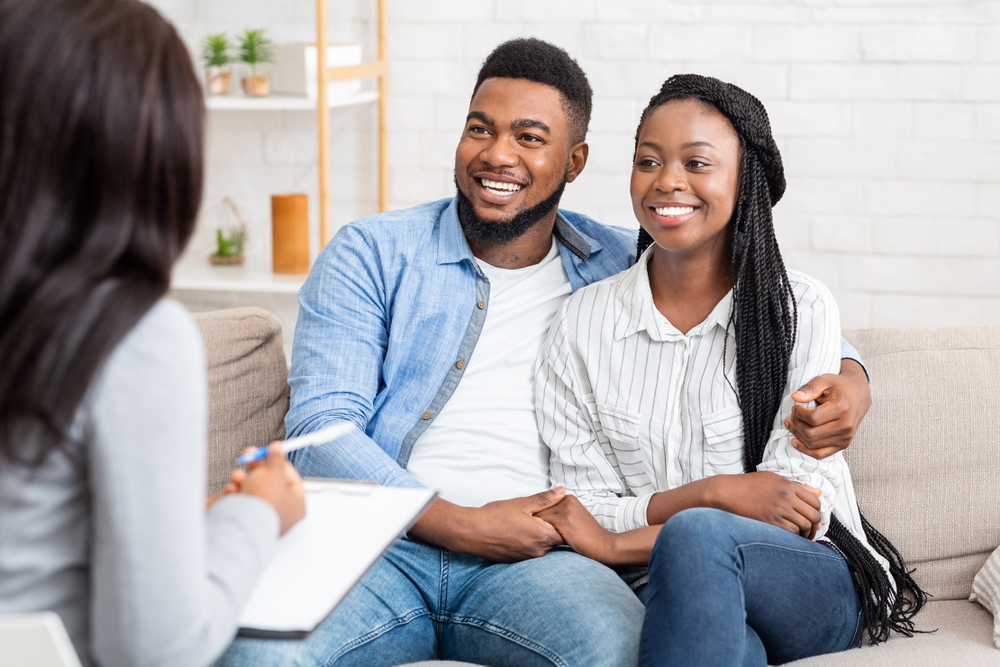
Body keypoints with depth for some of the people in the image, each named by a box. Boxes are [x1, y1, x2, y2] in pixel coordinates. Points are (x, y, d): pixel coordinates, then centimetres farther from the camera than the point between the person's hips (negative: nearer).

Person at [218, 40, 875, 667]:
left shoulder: (622, 268, 17)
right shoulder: (370, 254, 10)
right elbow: (322, 429, 0)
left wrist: (848, 378, 3)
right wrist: (462, 524, -13)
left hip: (534, 560, 2)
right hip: (384, 543, -2)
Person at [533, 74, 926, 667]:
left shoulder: (800, 308, -1)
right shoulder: (582, 324, 5)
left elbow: (804, 506, -8)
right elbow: (584, 514, 2)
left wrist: (617, 542, -13)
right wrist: (713, 494, -17)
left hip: (814, 584, 1)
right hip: (675, 599, 0)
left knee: (694, 536, -35)